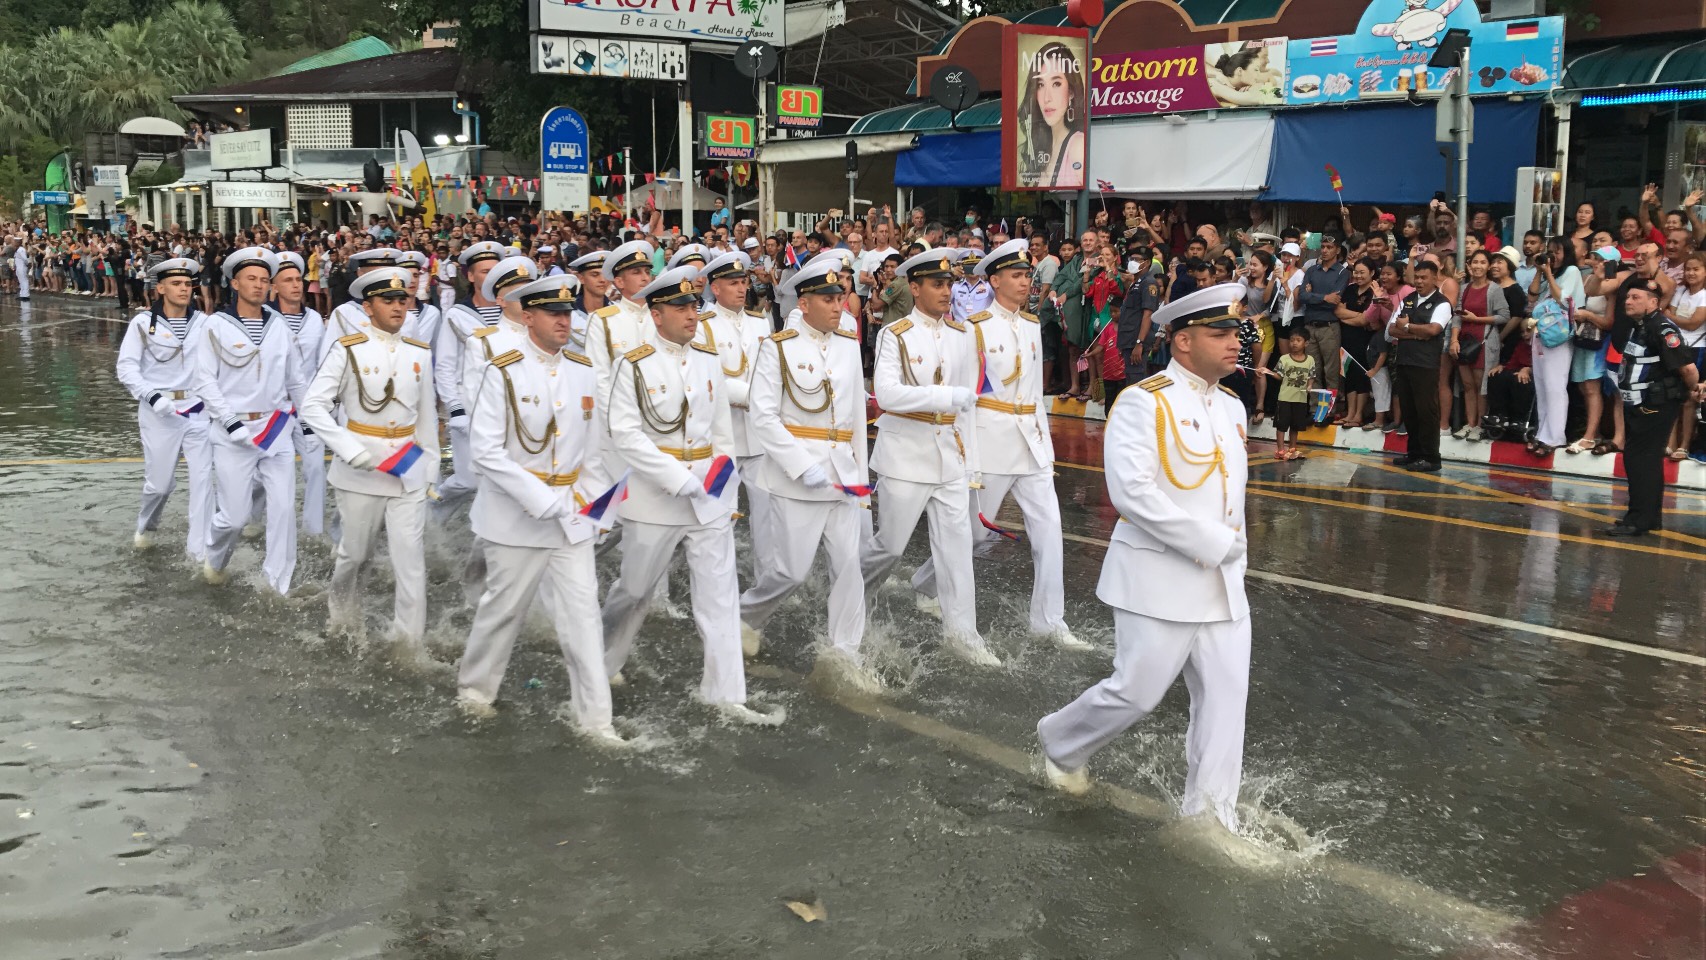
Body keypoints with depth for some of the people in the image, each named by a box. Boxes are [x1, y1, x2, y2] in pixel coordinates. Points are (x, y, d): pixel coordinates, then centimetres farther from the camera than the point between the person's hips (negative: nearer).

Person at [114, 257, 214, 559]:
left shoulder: (204, 322, 0)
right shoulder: (143, 322, -4)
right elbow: (126, 367, -4)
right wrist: (152, 396, -17)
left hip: (198, 411, 1)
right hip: (159, 413, -1)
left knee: (203, 479, -2)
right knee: (159, 482, 7)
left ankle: (199, 548, 6)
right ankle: (146, 526, 38)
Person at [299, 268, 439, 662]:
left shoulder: (421, 354, 6)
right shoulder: (348, 351, -7)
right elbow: (313, 406, -11)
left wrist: (431, 468, 13)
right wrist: (350, 449, -21)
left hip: (408, 470, 2)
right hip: (361, 470, -2)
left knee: (411, 561, -3)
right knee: (356, 554, 14)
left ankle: (410, 642, 5)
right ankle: (341, 603, 44)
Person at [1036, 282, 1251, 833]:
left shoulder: (1232, 407, 13)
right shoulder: (1144, 402, -12)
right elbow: (1130, 490, -23)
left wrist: (1233, 550, 12)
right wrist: (1210, 542, -20)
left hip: (1223, 582, 7)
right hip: (1159, 580, -7)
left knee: (1225, 696, 4)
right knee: (1137, 693, -1)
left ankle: (1211, 814, 14)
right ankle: (1062, 742, 28)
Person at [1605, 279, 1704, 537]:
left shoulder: (1662, 328, -19)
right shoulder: (1636, 326, 11)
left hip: (1656, 406, -10)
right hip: (1640, 406, 10)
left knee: (1639, 458, -10)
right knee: (1648, 460, 15)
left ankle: (1638, 520, -8)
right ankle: (1651, 517, 24)